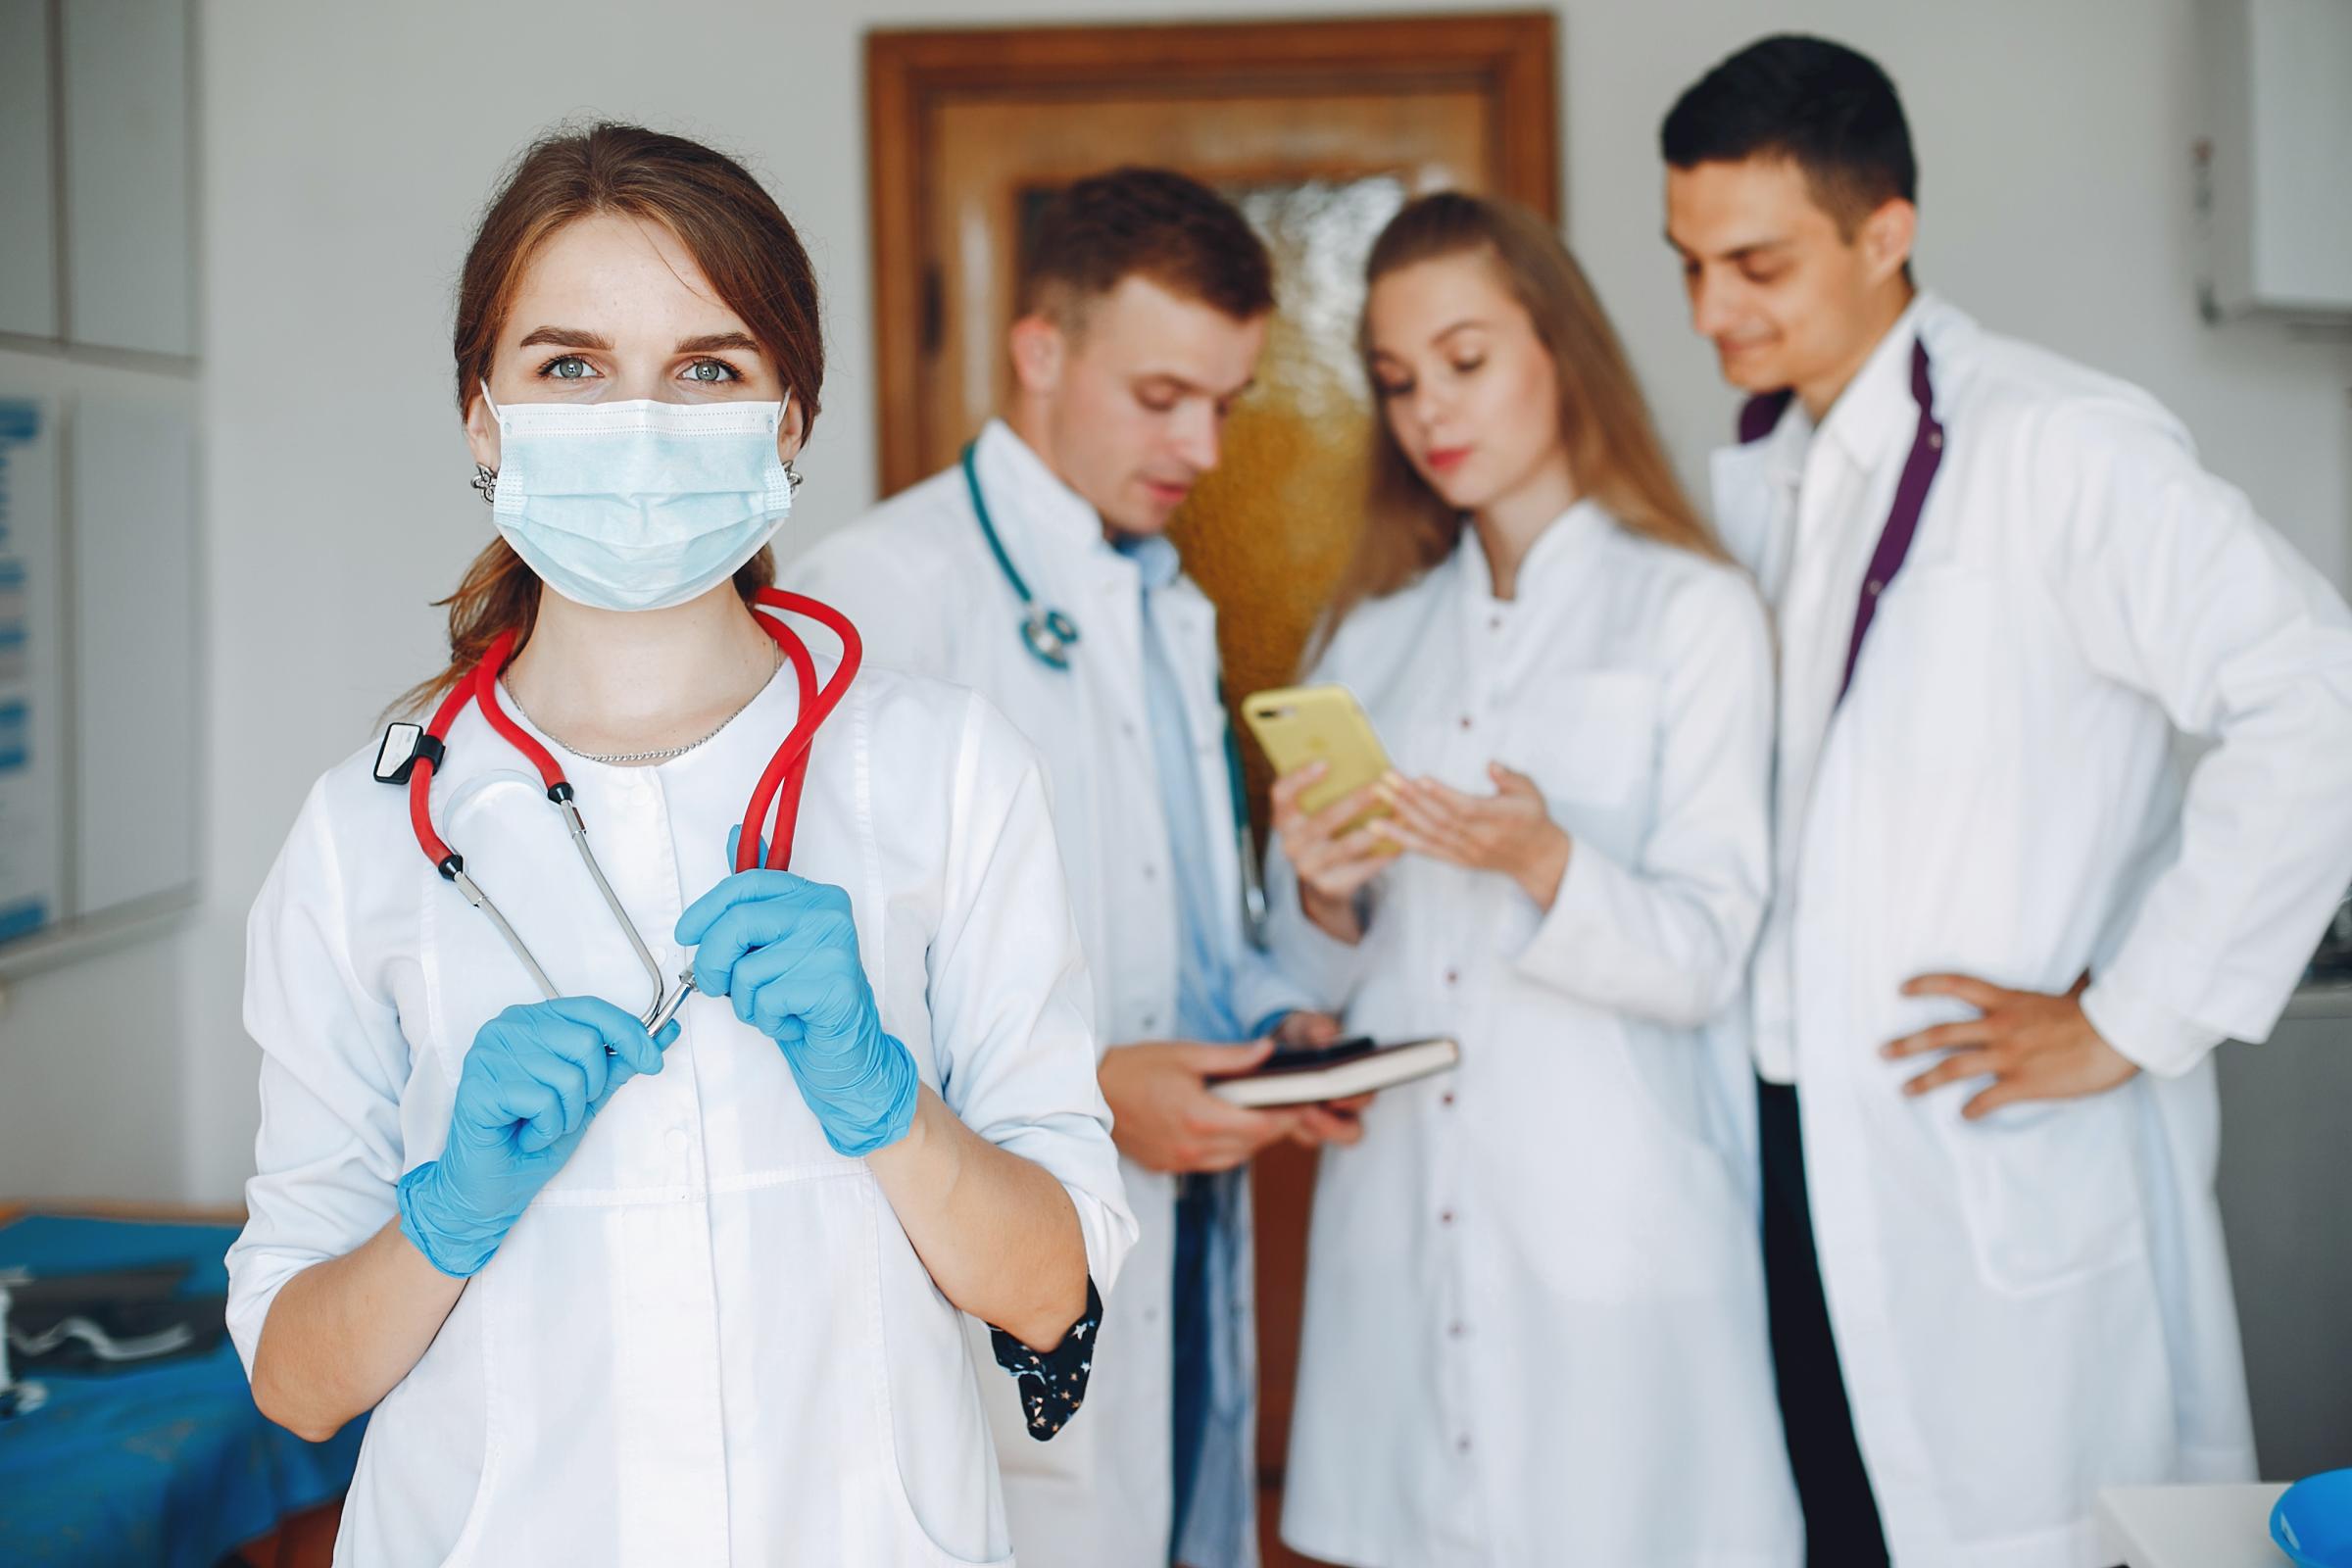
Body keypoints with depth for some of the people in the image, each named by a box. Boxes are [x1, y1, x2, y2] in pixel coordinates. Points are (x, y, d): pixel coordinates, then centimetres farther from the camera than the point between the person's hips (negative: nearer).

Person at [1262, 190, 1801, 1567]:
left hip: (1608, 1229, -4)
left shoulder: (1693, 611, 0)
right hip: (1400, 1225, 4)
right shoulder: (1373, 634, 13)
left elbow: (1703, 959, -8)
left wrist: (1545, 866, -24)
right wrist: (1320, 895, -8)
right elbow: (1326, 978, 12)